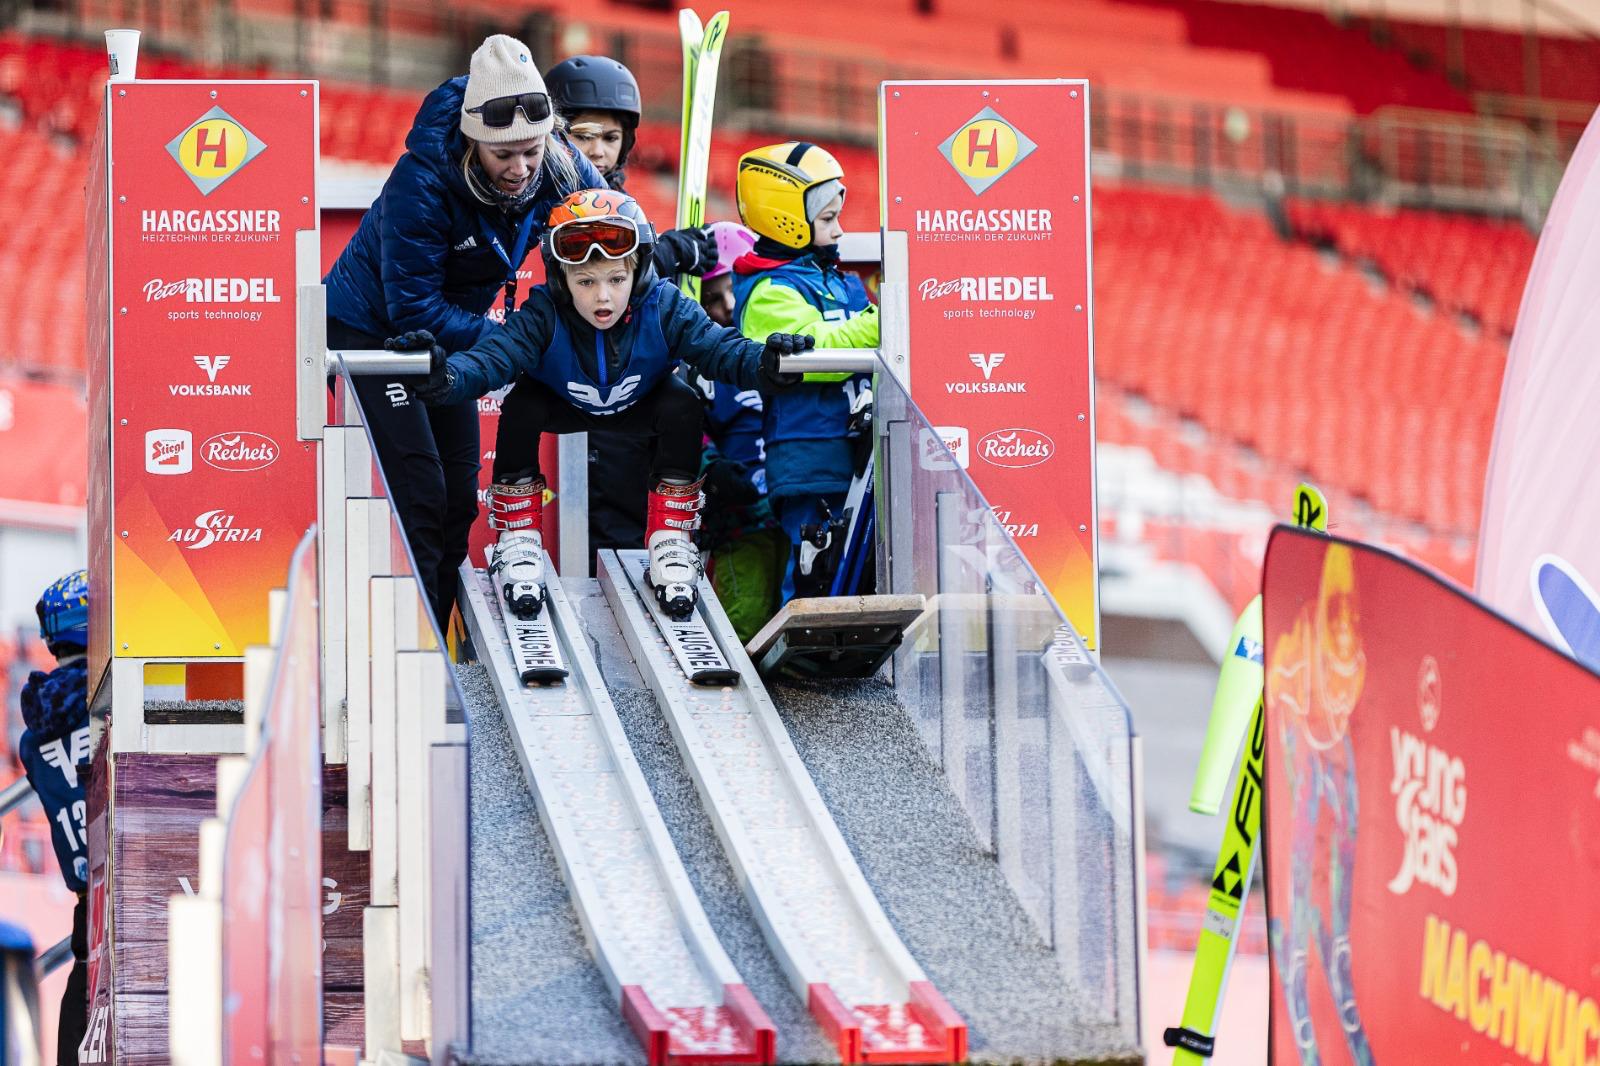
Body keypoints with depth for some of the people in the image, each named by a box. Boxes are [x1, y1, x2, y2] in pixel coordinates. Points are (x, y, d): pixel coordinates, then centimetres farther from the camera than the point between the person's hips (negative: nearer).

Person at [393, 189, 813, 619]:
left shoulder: (665, 308, -32)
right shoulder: (544, 317, -36)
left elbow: (719, 348, -37)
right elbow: (493, 357, -48)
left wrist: (763, 364, -59)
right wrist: (446, 377, -70)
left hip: (637, 407, 1)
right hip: (562, 406, -1)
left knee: (683, 405, -27)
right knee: (520, 407, -30)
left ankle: (670, 541, -11)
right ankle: (517, 540, -13)